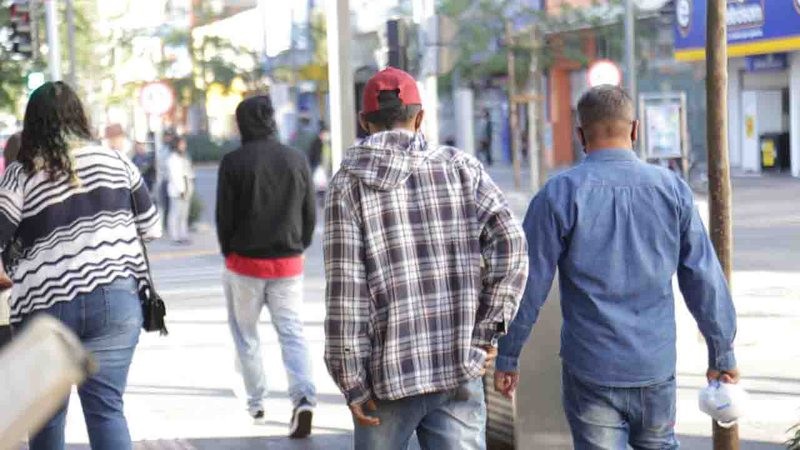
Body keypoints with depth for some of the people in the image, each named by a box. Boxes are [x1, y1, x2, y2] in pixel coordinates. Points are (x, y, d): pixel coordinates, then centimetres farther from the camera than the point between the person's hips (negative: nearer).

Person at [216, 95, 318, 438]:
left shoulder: (234, 162, -9)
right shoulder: (297, 160, 1)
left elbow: (224, 216, -6)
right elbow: (311, 214, 6)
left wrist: (229, 253, 9)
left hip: (245, 262, -2)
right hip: (288, 264, 2)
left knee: (246, 334, 14)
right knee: (292, 333, 2)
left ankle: (256, 402, 19)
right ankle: (304, 398, -17)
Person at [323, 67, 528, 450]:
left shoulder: (349, 183, -1)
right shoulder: (461, 168, 5)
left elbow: (345, 289, -7)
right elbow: (511, 245, -6)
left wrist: (352, 382, -3)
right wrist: (485, 332, 0)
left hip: (388, 375, -1)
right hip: (460, 368, 1)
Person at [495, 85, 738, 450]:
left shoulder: (560, 194, -7)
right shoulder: (672, 189, 1)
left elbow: (530, 285, -6)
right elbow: (705, 280, 3)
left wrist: (507, 357, 4)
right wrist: (722, 354, 13)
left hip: (591, 371, -2)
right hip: (657, 365, 3)